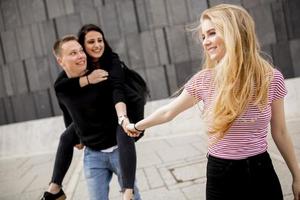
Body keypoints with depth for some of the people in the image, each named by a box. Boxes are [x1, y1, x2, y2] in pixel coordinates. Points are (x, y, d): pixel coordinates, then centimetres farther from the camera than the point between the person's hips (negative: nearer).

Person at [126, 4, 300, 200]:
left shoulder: (271, 78, -8)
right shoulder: (203, 80, -7)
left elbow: (280, 133, 3)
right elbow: (168, 112, 9)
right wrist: (137, 126, 20)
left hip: (261, 173, 0)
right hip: (220, 174, 1)